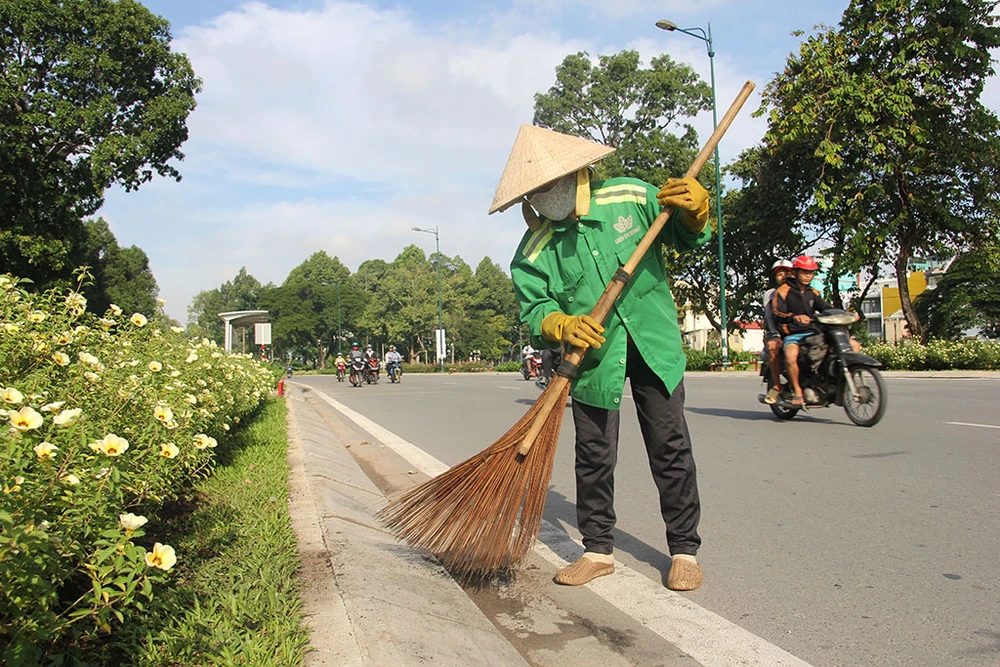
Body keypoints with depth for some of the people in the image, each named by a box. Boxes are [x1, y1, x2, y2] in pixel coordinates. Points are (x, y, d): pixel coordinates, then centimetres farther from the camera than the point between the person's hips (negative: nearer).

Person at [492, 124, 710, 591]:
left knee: (670, 446, 2)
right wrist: (562, 325, -28)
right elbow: (535, 312, -8)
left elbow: (685, 238, 6)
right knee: (593, 455, 4)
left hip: (653, 342, 0)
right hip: (593, 356, 0)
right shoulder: (533, 253, -8)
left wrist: (695, 210, -15)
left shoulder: (631, 197, -6)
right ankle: (598, 550, 22)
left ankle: (685, 550, 17)